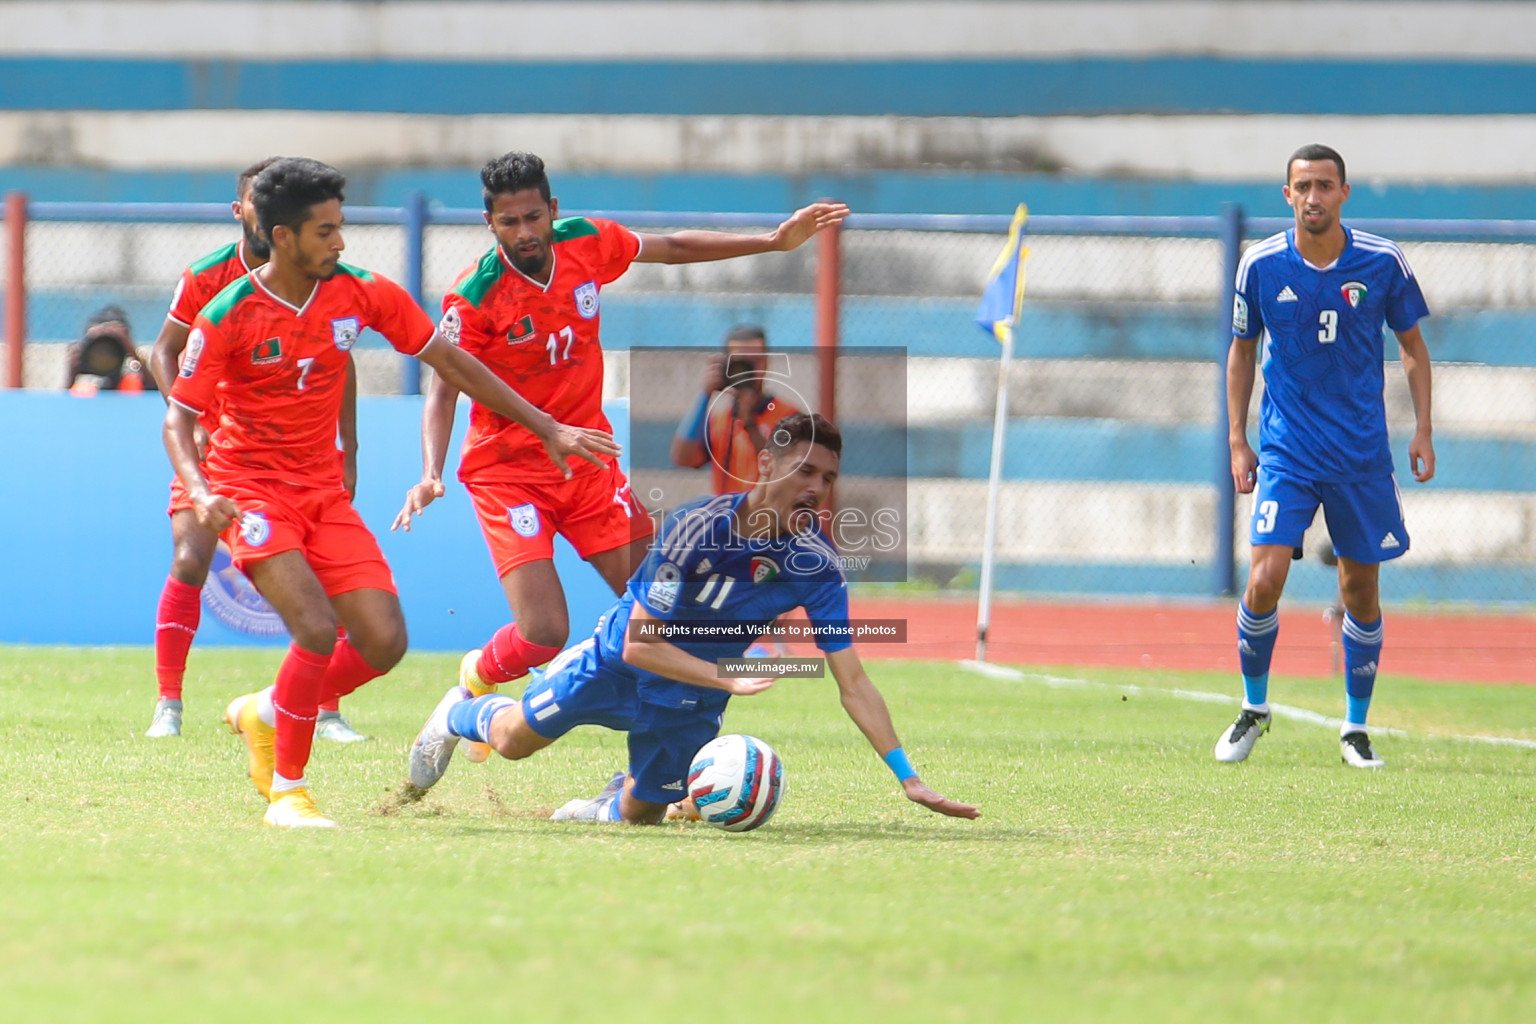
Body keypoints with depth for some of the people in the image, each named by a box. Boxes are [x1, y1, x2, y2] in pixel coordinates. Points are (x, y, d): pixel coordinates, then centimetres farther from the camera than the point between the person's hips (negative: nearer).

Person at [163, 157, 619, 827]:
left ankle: (267, 714, 20)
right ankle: (286, 791, -8)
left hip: (323, 490, 5)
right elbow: (179, 419, -8)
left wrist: (547, 429, 6)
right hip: (251, 490, -5)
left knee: (384, 644, -6)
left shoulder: (361, 294, -2)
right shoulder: (228, 316, -13)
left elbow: (451, 363, 7)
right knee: (318, 630, -24)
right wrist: (200, 494, -27)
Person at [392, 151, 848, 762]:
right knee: (544, 633, -17)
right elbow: (444, 390, -16)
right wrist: (431, 473, -32)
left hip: (587, 458, 5)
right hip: (507, 470, -5)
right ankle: (477, 680, 16)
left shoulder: (587, 243, -5)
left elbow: (674, 248, 11)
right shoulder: (473, 298, -19)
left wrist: (775, 241, 12)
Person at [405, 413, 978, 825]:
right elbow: (640, 644, -31)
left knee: (640, 814, 7)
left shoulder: (817, 564, -23)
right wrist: (729, 679, -40)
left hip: (692, 697, 3)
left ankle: (620, 796, 44)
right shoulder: (699, 528, -32)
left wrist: (908, 778, -29)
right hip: (622, 660, -3)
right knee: (516, 740, 6)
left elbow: (853, 684, -22)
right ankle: (460, 715, 42)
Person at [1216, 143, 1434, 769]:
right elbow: (1241, 350, 10)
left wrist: (1422, 430, 2)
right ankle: (1253, 708, 8)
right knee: (1265, 580, -14)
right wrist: (1237, 441, 6)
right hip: (1285, 451, -1)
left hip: (1362, 453, 1)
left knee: (1361, 588, 5)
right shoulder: (1261, 265, -3)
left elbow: (1412, 345, 9)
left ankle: (1356, 728, 20)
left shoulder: (1382, 263, -4)